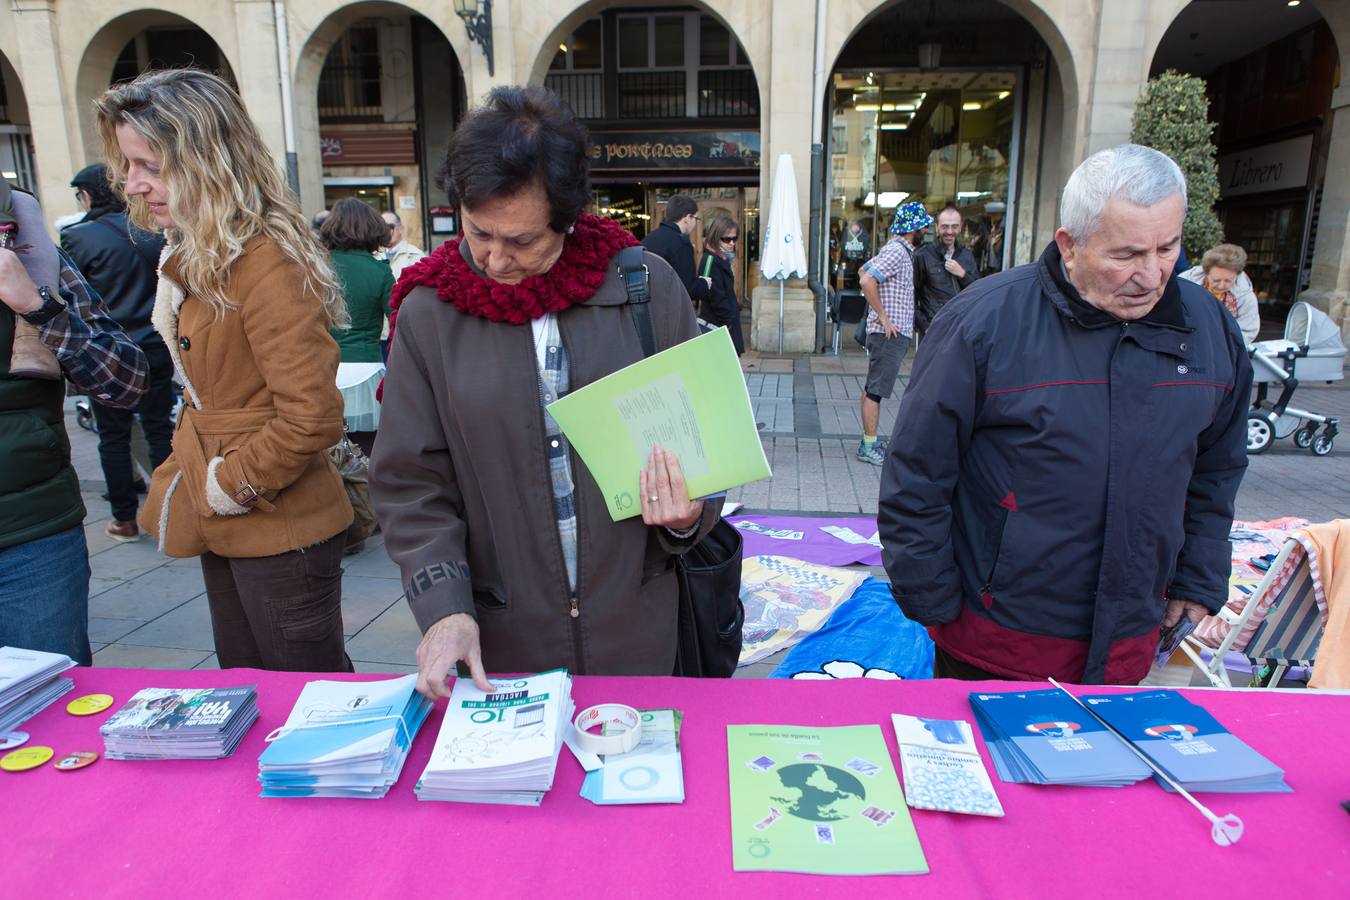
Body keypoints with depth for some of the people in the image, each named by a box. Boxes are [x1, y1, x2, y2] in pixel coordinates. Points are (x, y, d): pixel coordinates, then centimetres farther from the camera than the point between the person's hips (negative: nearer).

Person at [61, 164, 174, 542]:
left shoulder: (76, 238, -11)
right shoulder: (153, 231, 0)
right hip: (155, 350, 3)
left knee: (113, 436, 8)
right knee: (159, 429, 11)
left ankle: (125, 519, 15)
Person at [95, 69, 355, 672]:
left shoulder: (266, 263, -21)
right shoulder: (191, 260, 11)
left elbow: (312, 416, -25)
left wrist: (231, 486, -14)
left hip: (279, 530, -9)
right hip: (226, 531, 10)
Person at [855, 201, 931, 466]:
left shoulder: (898, 249, 16)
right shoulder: (897, 251, -14)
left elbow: (863, 271, 24)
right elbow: (866, 280, -25)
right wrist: (883, 317, -20)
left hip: (893, 332, 10)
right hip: (890, 333, -10)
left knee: (873, 389, 12)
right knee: (875, 390, -5)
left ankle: (870, 442, 20)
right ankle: (869, 446, 0)